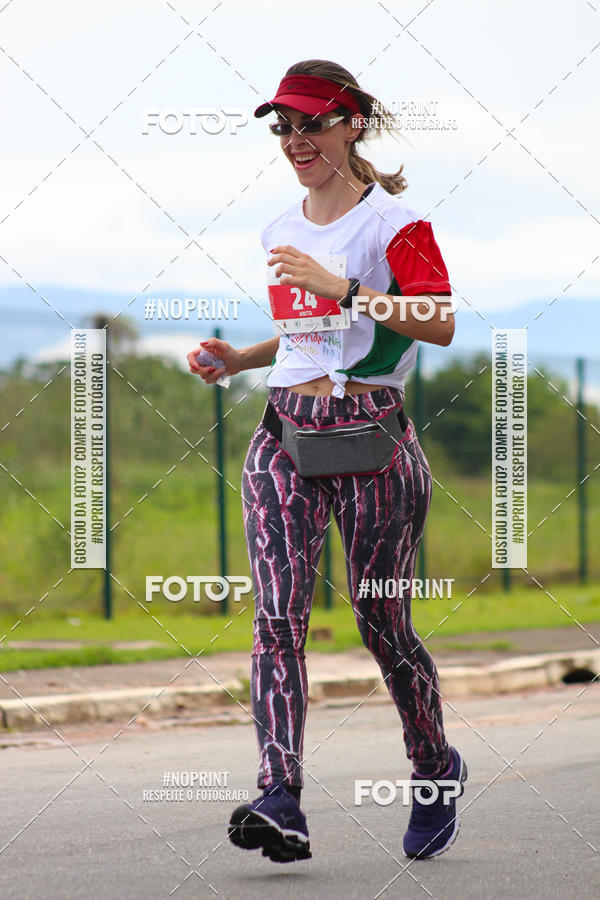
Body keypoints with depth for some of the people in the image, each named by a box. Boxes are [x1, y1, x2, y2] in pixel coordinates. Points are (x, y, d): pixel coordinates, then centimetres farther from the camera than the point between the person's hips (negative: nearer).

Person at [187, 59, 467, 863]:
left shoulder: (392, 222, -4)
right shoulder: (281, 231, 17)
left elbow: (441, 322, -17)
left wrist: (338, 287, -22)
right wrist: (239, 358, 14)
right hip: (285, 433, 5)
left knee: (382, 623, 2)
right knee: (278, 615, -12)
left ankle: (435, 772, 27)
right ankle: (280, 803, -22)